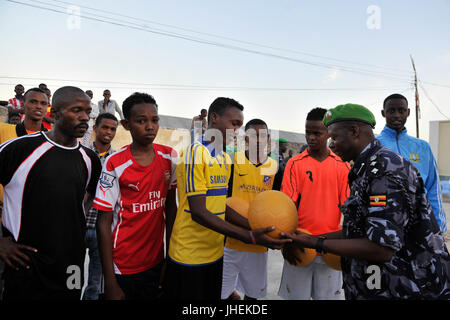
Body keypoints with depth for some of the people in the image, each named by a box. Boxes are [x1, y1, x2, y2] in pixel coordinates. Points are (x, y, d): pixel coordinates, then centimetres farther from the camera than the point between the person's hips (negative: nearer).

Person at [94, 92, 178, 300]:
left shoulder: (170, 157, -3)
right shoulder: (114, 164, -14)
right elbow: (104, 223, -11)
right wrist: (110, 283, -11)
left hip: (156, 262, 4)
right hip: (122, 267, -3)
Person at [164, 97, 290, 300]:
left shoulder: (226, 159, 10)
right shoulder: (195, 152, -17)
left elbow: (222, 206, 9)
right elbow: (198, 212, -22)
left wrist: (254, 227, -4)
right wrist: (249, 237, -25)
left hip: (215, 253, 7)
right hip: (189, 256, -7)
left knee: (213, 296, 19)